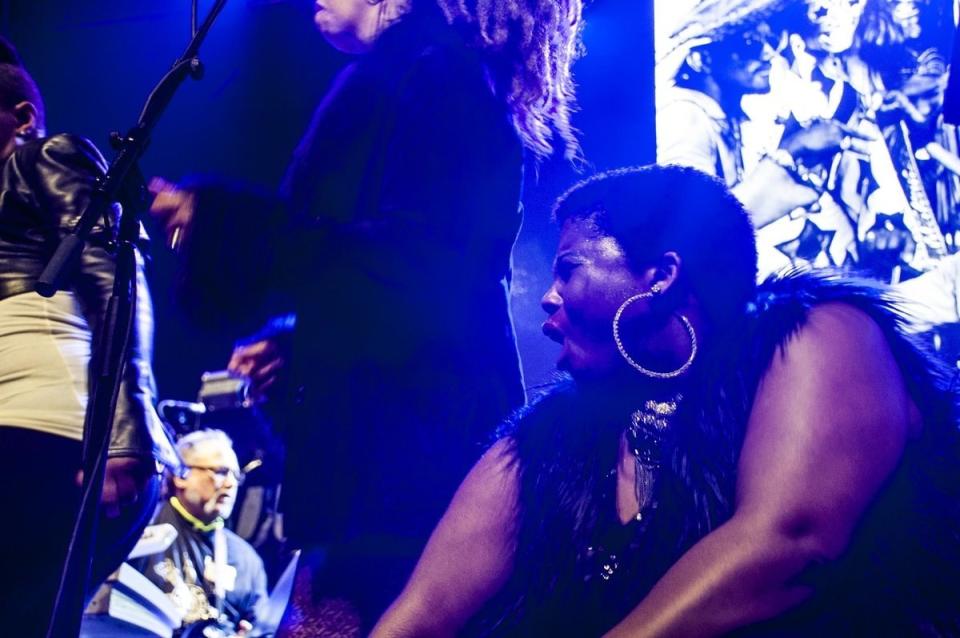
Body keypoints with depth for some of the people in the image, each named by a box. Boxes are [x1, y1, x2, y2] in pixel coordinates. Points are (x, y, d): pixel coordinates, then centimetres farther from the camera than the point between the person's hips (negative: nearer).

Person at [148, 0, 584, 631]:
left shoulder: (438, 76, -8)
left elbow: (414, 267, -19)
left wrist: (223, 226, -14)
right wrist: (299, 346, 22)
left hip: (409, 432, -10)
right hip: (388, 432, 10)